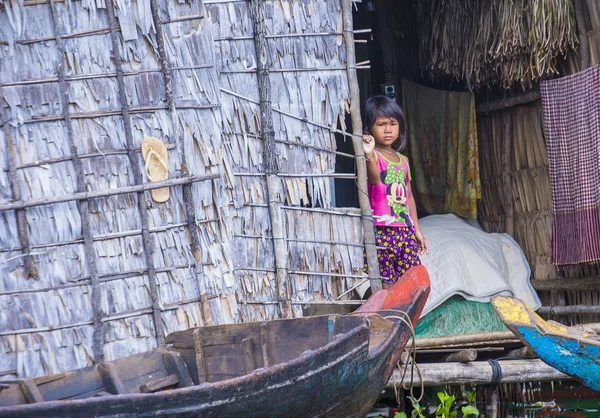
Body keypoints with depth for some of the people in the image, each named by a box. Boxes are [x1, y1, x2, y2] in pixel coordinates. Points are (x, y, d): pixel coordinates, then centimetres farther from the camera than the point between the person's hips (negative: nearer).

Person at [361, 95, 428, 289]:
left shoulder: (403, 160, 15)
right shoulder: (372, 155, -8)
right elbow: (374, 179, -31)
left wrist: (416, 229, 20)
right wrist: (369, 155, -52)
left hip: (405, 230, 7)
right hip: (381, 230, -7)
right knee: (385, 286, -6)